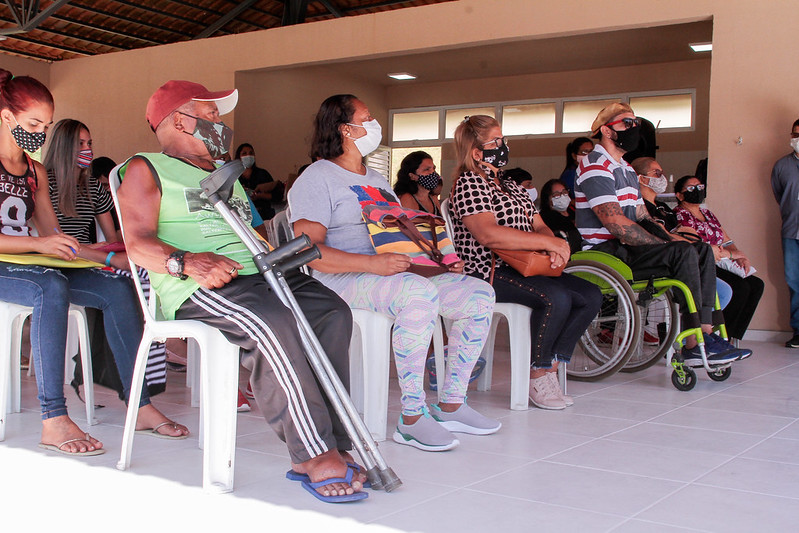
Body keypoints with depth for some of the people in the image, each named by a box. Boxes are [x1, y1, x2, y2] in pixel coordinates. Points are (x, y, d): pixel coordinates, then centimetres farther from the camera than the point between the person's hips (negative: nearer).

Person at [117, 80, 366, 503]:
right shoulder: (146, 170, 10)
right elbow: (139, 242, -5)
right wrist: (188, 262, -24)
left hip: (254, 273, 7)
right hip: (193, 288, -7)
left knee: (332, 312, -19)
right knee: (272, 324, -36)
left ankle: (330, 447, -23)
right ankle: (315, 456, -32)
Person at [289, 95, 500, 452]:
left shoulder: (377, 180, 27)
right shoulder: (317, 178, -2)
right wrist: (372, 263, -29)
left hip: (397, 273, 9)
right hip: (341, 279, -9)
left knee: (479, 294, -7)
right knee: (420, 293, -38)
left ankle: (450, 405, -3)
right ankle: (411, 418, -32)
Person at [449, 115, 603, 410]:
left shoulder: (511, 187, 24)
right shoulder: (469, 183, -6)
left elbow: (538, 224, 19)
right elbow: (487, 234, -22)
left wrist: (556, 244, -7)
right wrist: (547, 242, -21)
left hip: (523, 267, 9)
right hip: (488, 272, -9)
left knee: (591, 295, -7)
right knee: (556, 297, -30)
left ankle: (550, 366, -5)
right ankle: (537, 376, -13)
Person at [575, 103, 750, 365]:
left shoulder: (626, 169, 23)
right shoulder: (595, 166, -10)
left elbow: (642, 217, 20)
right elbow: (614, 222, -22)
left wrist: (671, 239, 0)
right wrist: (667, 246, -19)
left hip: (624, 248, 10)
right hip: (604, 253, -10)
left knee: (703, 251, 2)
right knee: (683, 253, -25)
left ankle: (705, 332, -11)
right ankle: (694, 344, -23)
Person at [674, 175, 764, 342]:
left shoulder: (707, 214, 22)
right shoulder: (680, 215, -5)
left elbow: (727, 242, 21)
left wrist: (740, 256, -2)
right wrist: (732, 254, -9)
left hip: (718, 266, 9)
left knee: (756, 285, -10)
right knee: (741, 287, -25)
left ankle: (731, 339, -9)